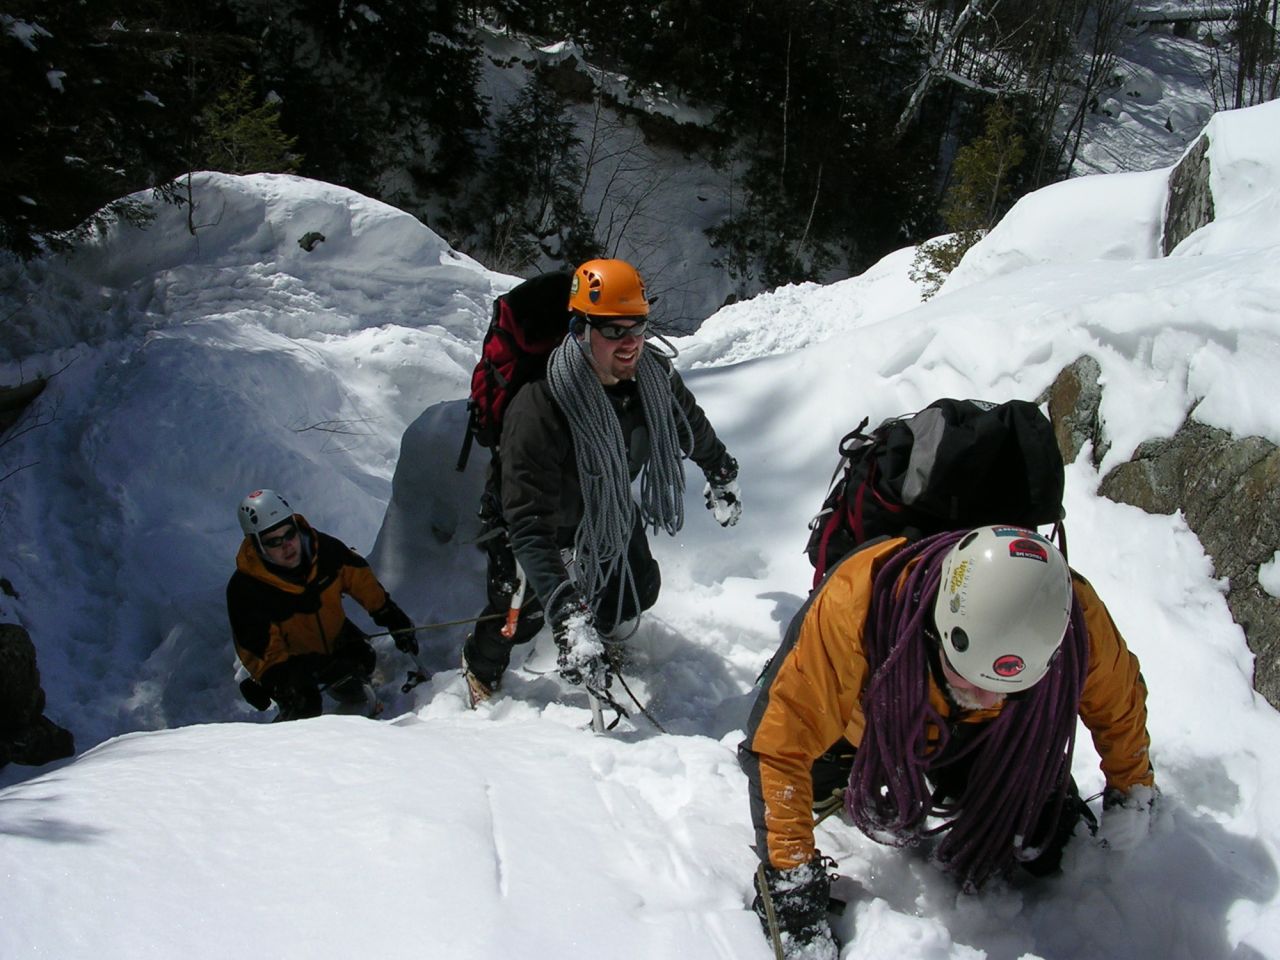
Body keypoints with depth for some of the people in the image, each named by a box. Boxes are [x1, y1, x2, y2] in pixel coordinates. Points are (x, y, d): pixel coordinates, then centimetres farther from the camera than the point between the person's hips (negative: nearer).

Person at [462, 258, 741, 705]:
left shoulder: (653, 375, -23)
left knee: (640, 587, 6)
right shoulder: (537, 411, -42)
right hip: (528, 515, -5)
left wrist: (722, 475, 19)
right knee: (524, 609, -7)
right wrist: (568, 619, -52)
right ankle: (481, 667, 28)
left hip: (608, 509, 5)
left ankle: (605, 633, 41)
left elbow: (689, 422, 3)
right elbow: (531, 527, -44)